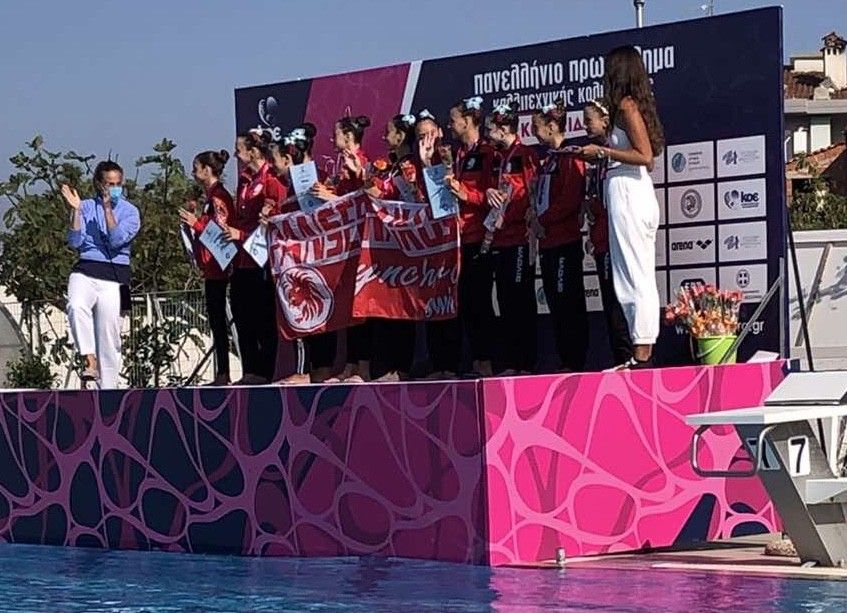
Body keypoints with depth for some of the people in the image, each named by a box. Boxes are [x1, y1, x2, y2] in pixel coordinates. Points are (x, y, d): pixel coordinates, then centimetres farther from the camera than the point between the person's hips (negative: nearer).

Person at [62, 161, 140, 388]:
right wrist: (76, 210, -8)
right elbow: (75, 242, 0)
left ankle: (108, 388, 5)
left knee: (109, 335, -2)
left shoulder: (130, 211, 8)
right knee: (76, 306, -33)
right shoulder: (87, 207, 9)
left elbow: (117, 240, -8)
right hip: (85, 270, 0)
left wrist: (107, 208, -10)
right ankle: (90, 361, -30)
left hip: (114, 276, 0)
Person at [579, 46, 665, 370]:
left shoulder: (626, 105, -9)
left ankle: (641, 356, -10)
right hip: (640, 194, 10)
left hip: (627, 195, -10)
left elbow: (644, 155, -18)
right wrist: (599, 155, 18)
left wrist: (602, 151, -12)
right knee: (642, 279, 9)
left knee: (634, 279, -10)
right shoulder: (636, 104, 17)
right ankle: (644, 354, 11)